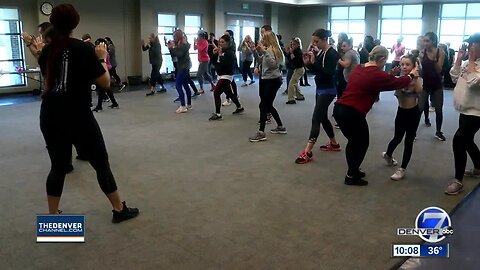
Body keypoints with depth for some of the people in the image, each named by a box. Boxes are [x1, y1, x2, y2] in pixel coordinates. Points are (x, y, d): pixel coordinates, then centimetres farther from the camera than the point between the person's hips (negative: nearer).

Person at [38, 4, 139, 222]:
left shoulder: (46, 52, 6)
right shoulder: (83, 49, -8)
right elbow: (105, 83, -5)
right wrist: (102, 59, 8)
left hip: (50, 116, 5)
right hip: (78, 116, -5)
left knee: (58, 166, 15)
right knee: (101, 163, 6)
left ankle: (52, 216, 22)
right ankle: (120, 210, 15)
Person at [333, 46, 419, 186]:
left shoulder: (358, 68, 14)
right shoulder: (377, 75, -9)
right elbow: (397, 83, 3)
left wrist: (390, 74, 23)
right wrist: (411, 75, 20)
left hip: (339, 108, 8)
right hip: (352, 113, -8)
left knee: (354, 141, 23)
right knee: (362, 143, 10)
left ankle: (353, 170, 36)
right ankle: (351, 176, 15)